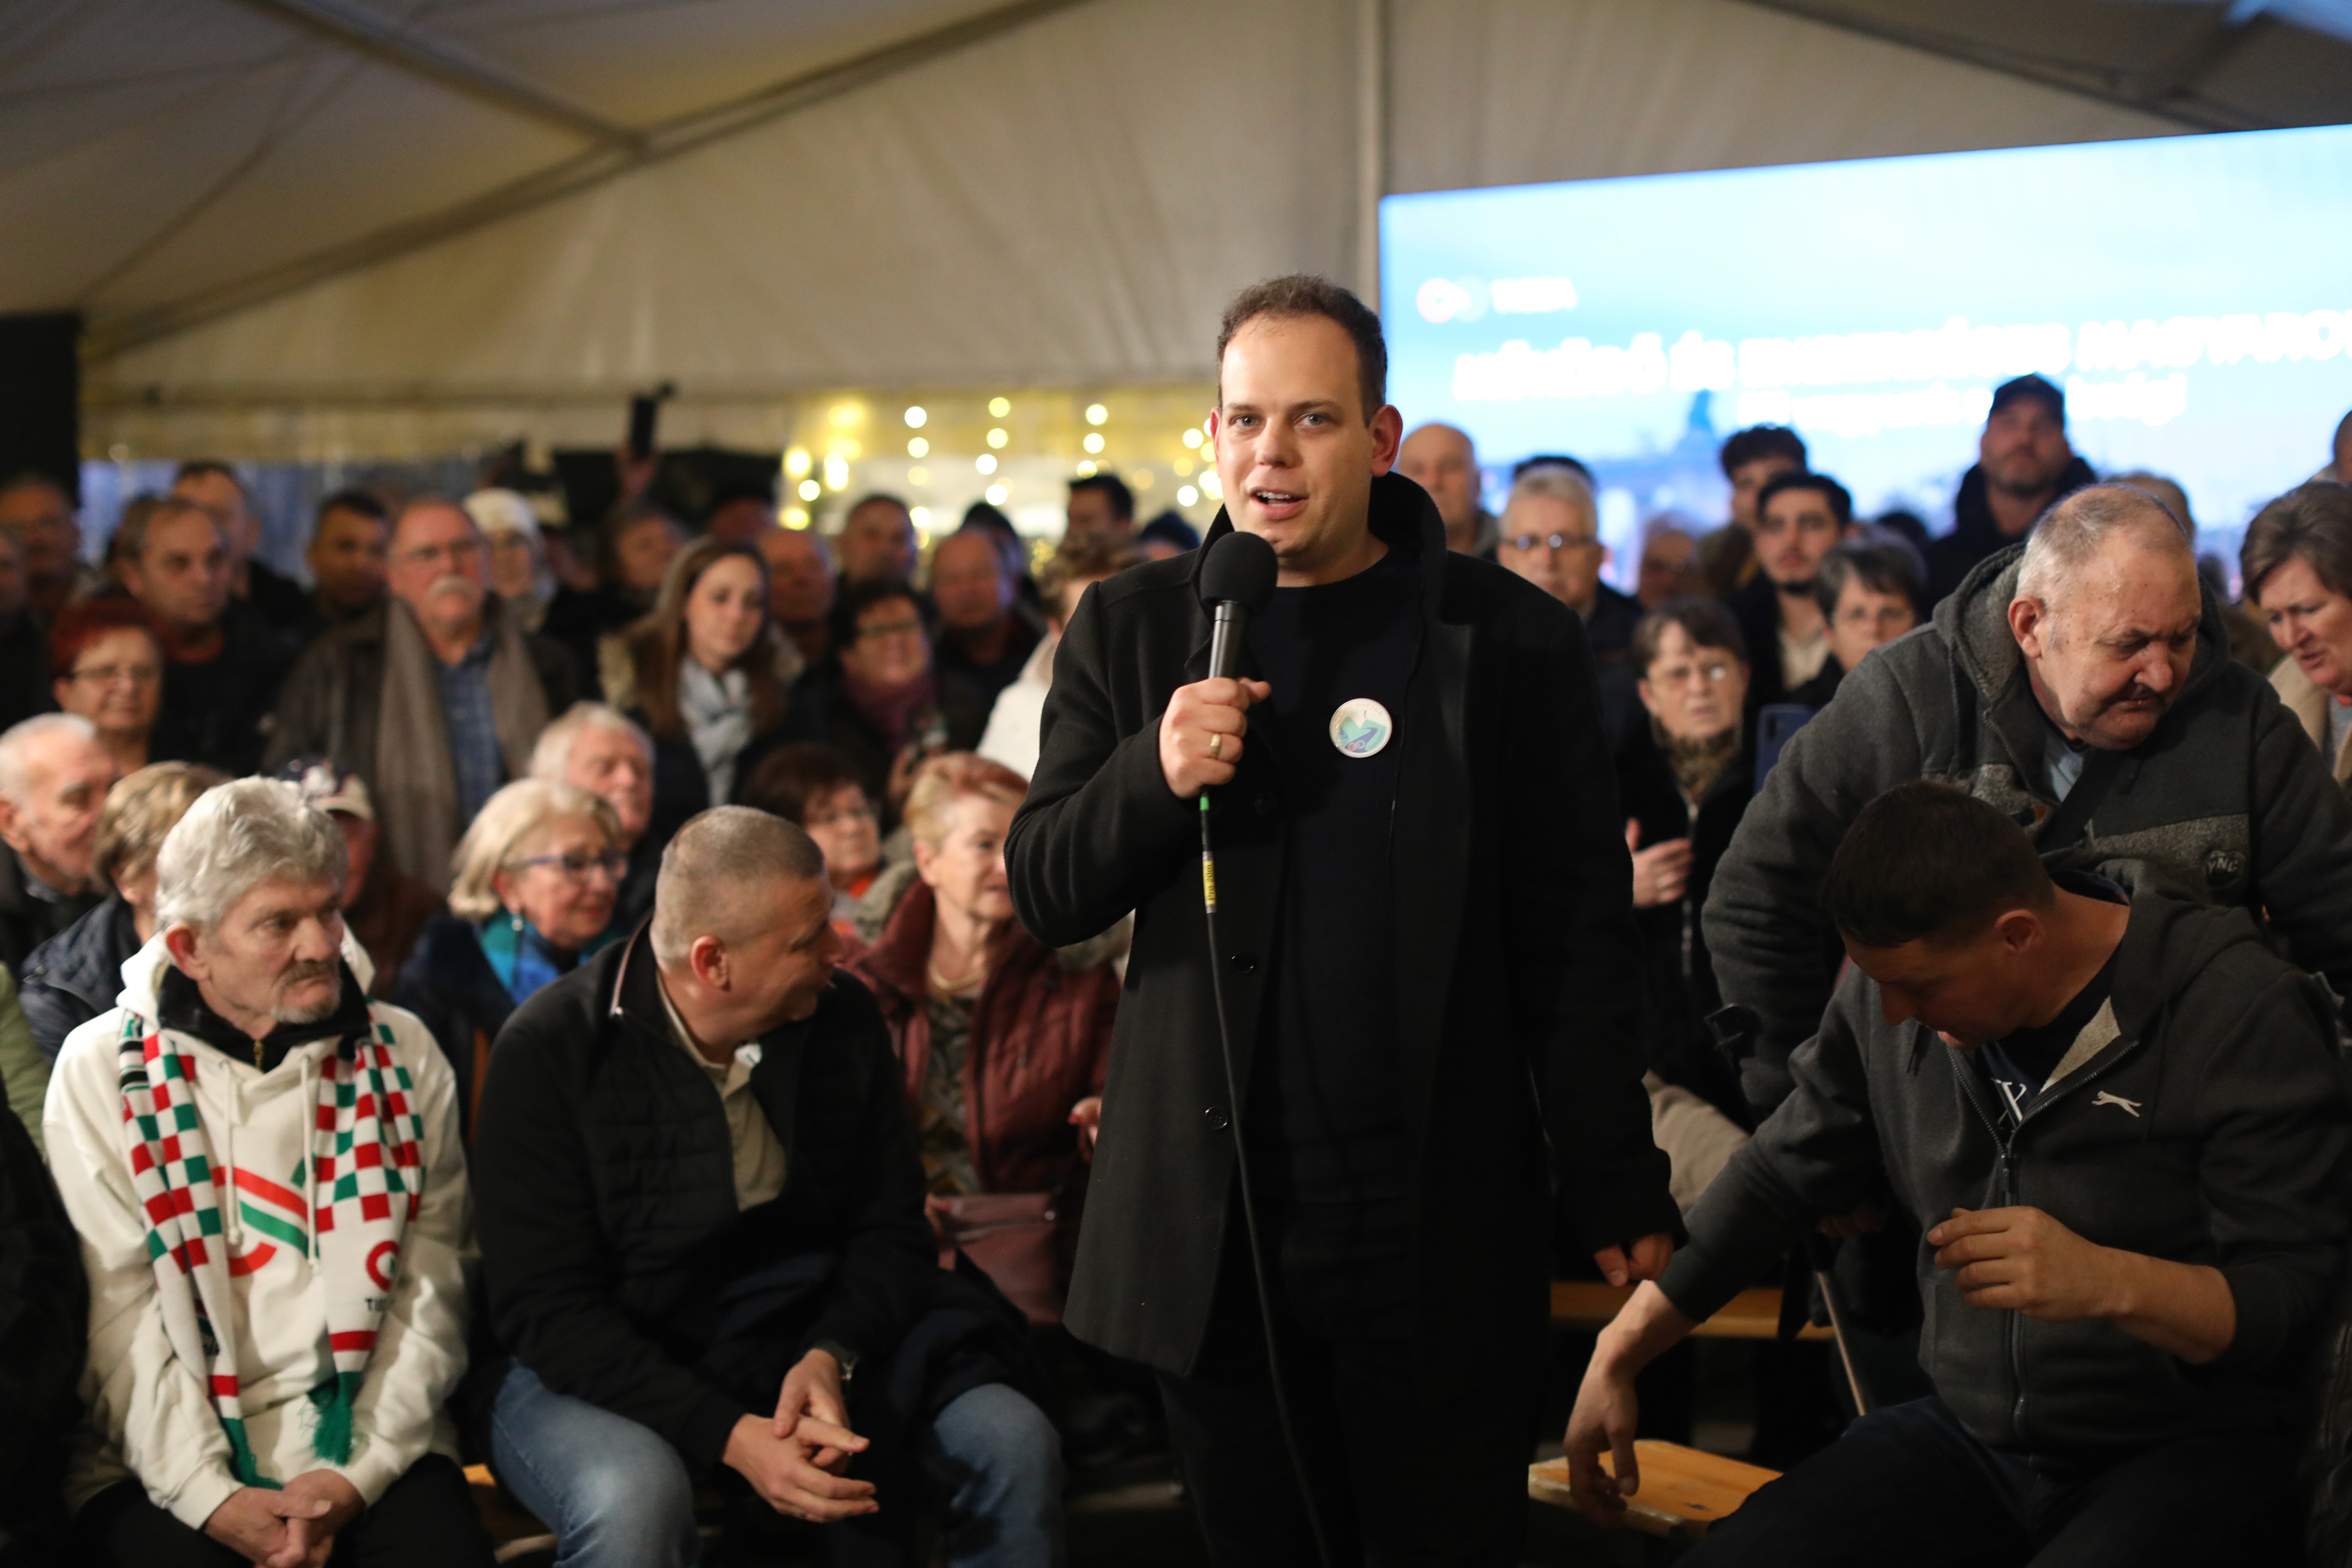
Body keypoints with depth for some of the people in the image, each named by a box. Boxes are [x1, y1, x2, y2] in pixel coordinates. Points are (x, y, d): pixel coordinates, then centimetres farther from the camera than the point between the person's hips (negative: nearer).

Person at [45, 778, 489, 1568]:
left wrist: (357, 1473, -10)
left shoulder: (402, 1056, 8)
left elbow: (429, 1287, 3)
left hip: (370, 1449, 2)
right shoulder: (102, 1069, 2)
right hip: (166, 1463, -1)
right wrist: (209, 1495, -14)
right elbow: (117, 1313, -4)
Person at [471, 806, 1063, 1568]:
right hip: (603, 1372, -4)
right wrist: (731, 1437, -28)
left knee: (1014, 1445, -18)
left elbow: (891, 1227, 2)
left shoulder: (843, 1014, -2)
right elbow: (547, 1307, -17)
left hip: (816, 1346, 4)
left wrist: (829, 1357, -20)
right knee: (634, 1501, -37)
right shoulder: (549, 1048, -15)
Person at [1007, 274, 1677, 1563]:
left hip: (1443, 1232, -2)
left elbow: (1580, 945, 2)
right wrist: (1156, 774, -13)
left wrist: (1618, 1196, -1)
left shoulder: (1508, 636, 1)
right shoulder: (1132, 630, 7)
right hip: (1214, 1222, 2)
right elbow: (1044, 895, 7)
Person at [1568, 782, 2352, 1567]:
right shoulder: (1892, 995, 4)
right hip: (1970, 1433, 5)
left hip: (2191, 1453, -5)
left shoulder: (2242, 1015, -13)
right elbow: (1779, 1179, 17)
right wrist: (1618, 1354, 17)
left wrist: (2111, 1283, -34)